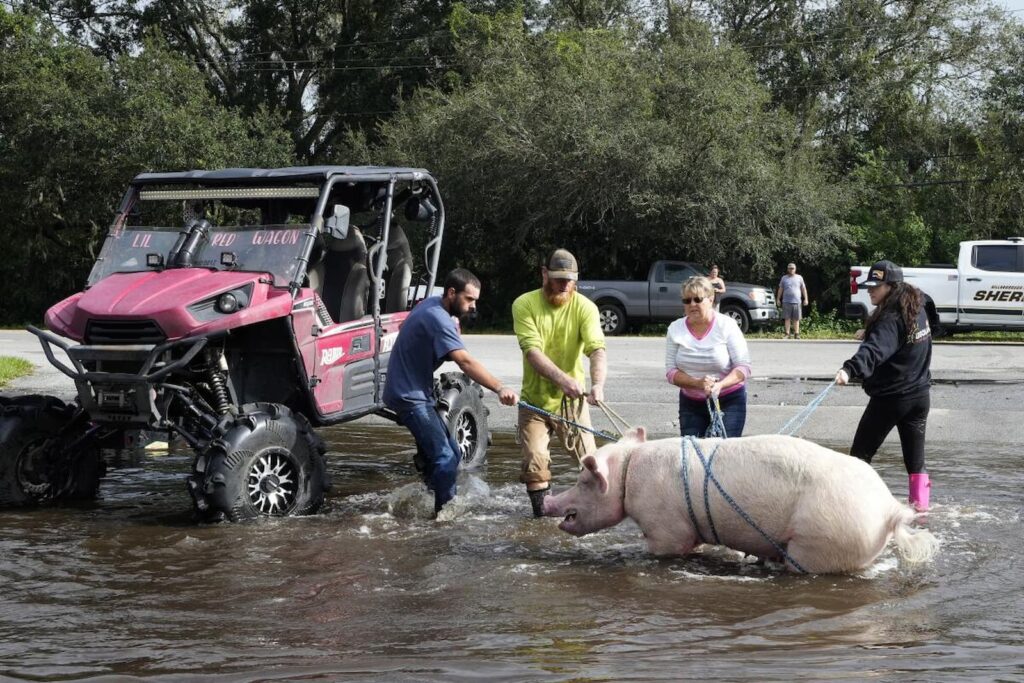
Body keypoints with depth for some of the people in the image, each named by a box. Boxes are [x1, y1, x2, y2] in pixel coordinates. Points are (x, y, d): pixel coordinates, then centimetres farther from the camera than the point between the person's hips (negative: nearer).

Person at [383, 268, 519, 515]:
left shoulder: (432, 303, 7)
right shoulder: (437, 319, -24)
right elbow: (465, 362, -37)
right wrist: (500, 389, -46)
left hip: (418, 393, 11)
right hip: (410, 396, -11)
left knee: (451, 454, 11)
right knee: (444, 458, -17)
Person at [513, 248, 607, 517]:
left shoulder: (584, 307, -9)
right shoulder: (524, 305, -11)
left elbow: (597, 349, -22)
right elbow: (532, 350, -23)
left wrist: (597, 384, -43)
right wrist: (563, 379, -40)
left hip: (571, 400, 1)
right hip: (535, 399, 0)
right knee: (535, 462, -7)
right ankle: (541, 514, 9)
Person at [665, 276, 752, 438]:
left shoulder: (726, 325, -9)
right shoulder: (675, 329, -1)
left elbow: (743, 366, -10)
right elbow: (671, 371, -3)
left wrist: (720, 385, -28)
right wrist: (697, 383, -22)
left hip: (729, 401, -3)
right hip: (690, 403, 3)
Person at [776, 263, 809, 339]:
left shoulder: (799, 278, 9)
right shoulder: (784, 278, 10)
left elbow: (803, 289, 10)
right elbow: (780, 289, 13)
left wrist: (805, 299, 3)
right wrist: (778, 299, 8)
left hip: (796, 301, 0)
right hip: (786, 301, 0)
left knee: (796, 319, 1)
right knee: (787, 318, -3)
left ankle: (797, 334, 4)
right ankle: (787, 334, 0)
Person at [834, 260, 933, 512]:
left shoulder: (890, 319, -22)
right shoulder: (917, 311, 3)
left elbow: (875, 350, -41)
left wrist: (850, 370, -56)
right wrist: (871, 332, 16)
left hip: (889, 398, -7)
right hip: (920, 395, 8)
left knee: (861, 453, 5)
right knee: (915, 457, 13)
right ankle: (920, 502, 13)